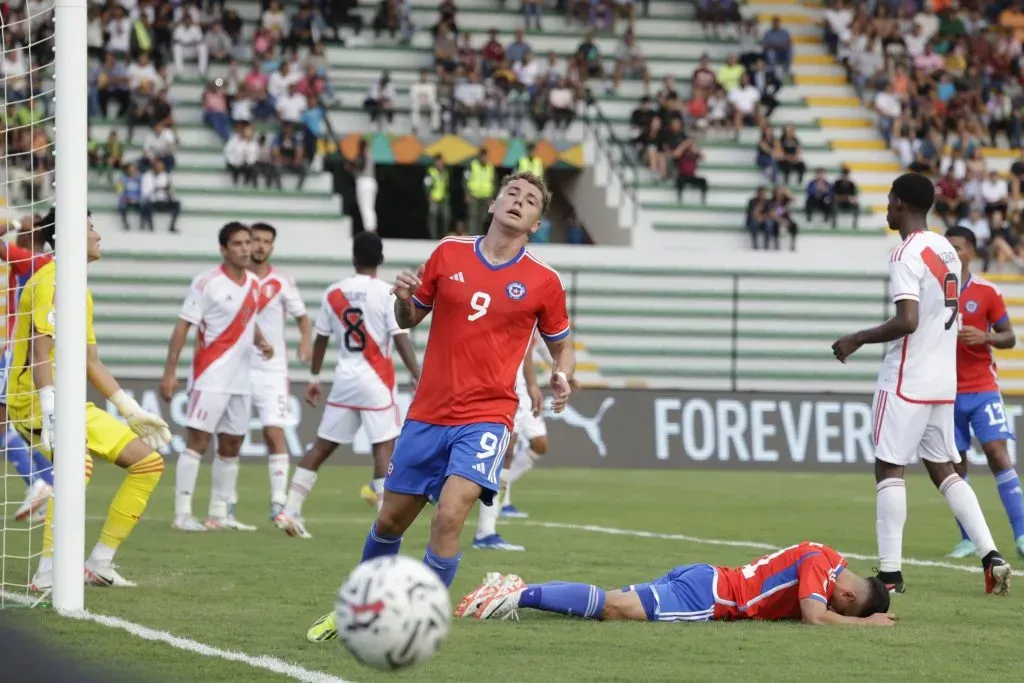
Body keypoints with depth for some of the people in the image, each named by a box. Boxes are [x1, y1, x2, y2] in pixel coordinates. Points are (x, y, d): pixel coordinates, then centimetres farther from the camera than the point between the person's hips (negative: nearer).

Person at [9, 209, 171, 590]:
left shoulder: (79, 289, 18)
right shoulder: (52, 281, -12)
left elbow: (91, 363, 24)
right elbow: (39, 351, -22)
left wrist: (132, 411, 22)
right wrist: (50, 413, -31)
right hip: (36, 400, -10)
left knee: (148, 461, 10)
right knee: (78, 464, -37)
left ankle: (99, 565, 11)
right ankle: (47, 575, -37)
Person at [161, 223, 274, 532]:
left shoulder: (254, 284, 10)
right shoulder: (207, 283, -10)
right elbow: (183, 326, -10)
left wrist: (261, 341, 3)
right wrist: (170, 372, -15)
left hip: (240, 378, 7)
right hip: (210, 376, -7)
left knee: (231, 445, 10)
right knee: (197, 440, -11)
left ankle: (220, 513, 18)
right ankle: (182, 513, -11)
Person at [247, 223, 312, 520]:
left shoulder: (283, 282, 2)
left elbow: (302, 317, 9)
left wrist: (306, 338, -12)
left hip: (271, 370, -1)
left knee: (274, 432, -11)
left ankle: (278, 502, -10)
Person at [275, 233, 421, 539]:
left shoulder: (334, 293, 6)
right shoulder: (387, 294, -8)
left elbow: (321, 338, 13)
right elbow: (401, 339, -13)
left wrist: (314, 378, 22)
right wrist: (418, 377, -12)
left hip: (344, 377, 5)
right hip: (375, 379, -5)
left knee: (322, 445, 11)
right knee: (384, 445, -4)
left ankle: (290, 510, 10)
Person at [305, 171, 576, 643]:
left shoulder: (544, 282, -1)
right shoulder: (448, 254, 4)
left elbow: (561, 343, 13)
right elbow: (409, 319, 15)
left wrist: (562, 375, -9)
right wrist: (404, 298, -8)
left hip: (486, 417, -3)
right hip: (427, 414, 3)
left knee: (449, 516, -23)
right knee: (390, 520, 11)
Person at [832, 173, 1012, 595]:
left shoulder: (907, 255, -15)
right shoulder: (948, 251, 12)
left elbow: (907, 321, -24)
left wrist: (858, 339, -12)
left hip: (906, 381, -8)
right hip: (944, 381, 8)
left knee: (889, 468, -3)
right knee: (943, 469, 13)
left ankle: (890, 574, -6)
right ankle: (990, 556, 2)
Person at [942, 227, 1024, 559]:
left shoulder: (987, 292, -1)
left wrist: (985, 337, -17)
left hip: (982, 387, -2)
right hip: (946, 391, 2)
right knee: (955, 463, 1)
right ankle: (968, 538, 9)